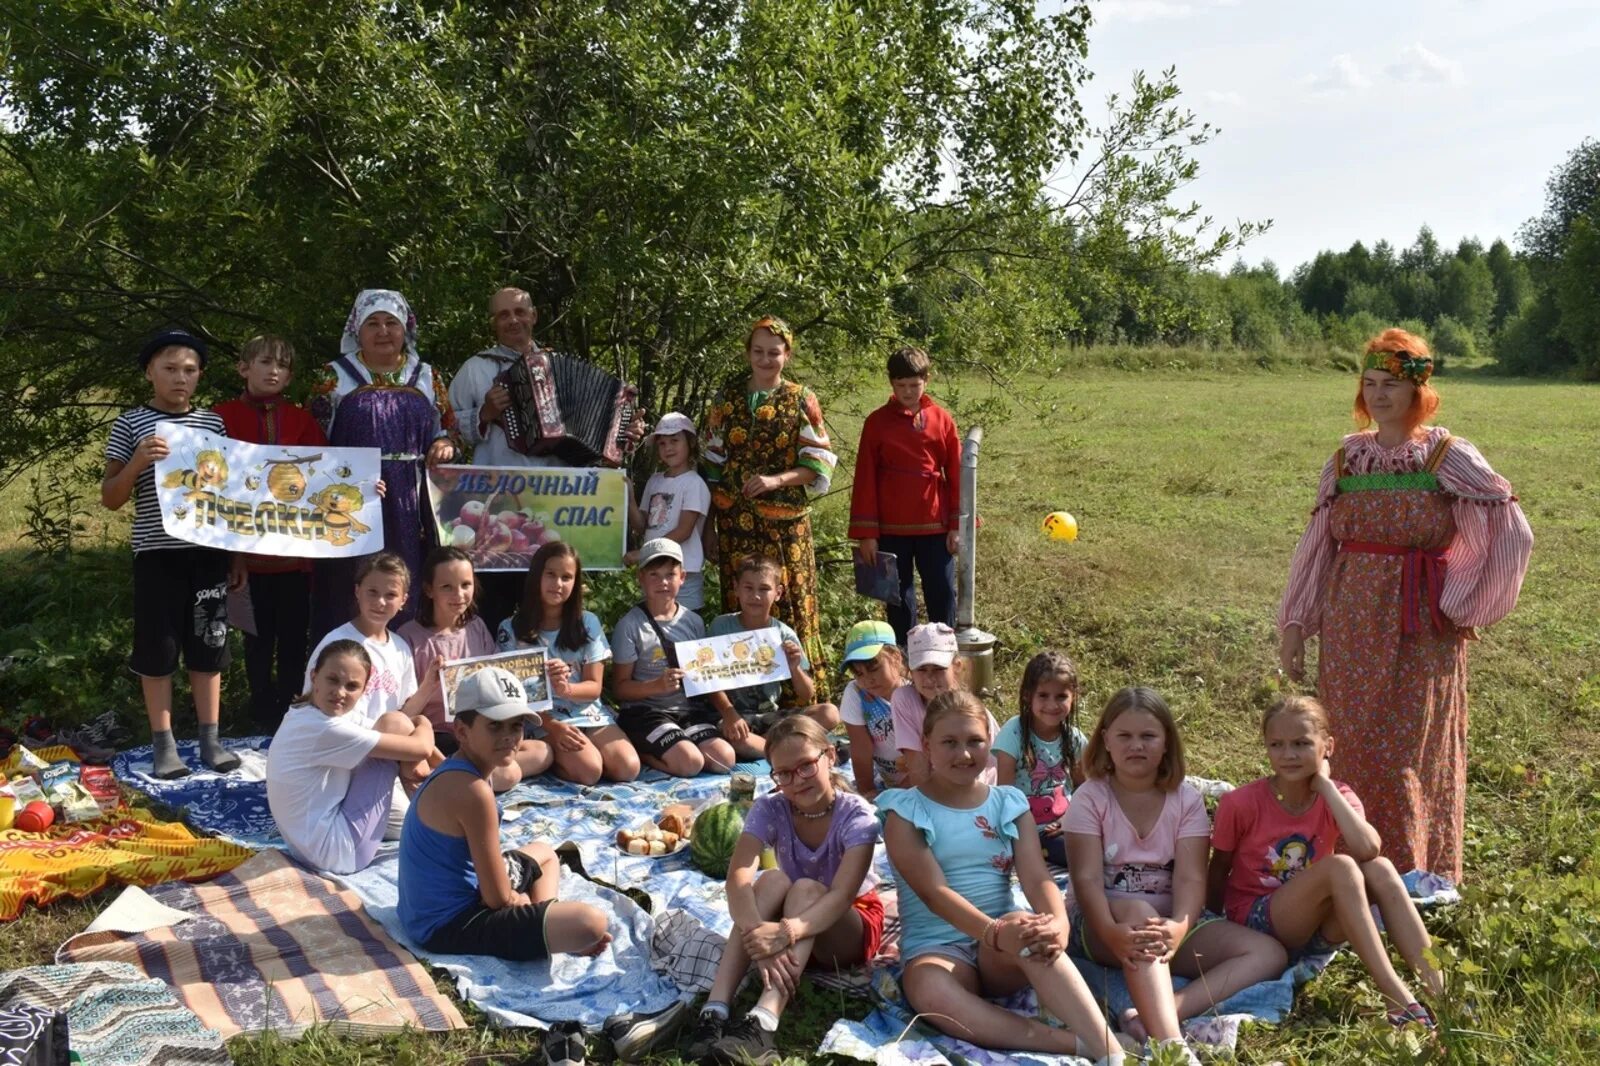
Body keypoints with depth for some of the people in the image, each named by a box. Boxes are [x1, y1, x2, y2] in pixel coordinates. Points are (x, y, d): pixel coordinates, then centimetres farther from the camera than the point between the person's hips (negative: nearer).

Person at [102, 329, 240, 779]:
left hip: (209, 551, 2)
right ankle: (163, 744, 15)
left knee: (209, 645, 9)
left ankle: (210, 739, 19)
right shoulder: (130, 424, 0)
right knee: (157, 651, 4)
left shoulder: (213, 422, 8)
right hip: (157, 553, -2)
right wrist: (137, 462, -17)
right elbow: (110, 500, -1)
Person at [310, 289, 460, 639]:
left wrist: (444, 446, -3)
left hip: (413, 508, 2)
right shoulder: (334, 377, 8)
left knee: (411, 594, 1)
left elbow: (447, 431, 19)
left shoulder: (427, 378, 14)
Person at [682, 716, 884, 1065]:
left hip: (850, 929, -2)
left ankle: (761, 1023, -53)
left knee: (805, 888, -33)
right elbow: (738, 878, -30)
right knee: (774, 880, -30)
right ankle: (714, 1011, -42)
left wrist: (787, 932, -53)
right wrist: (760, 935, -49)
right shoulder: (769, 809, -15)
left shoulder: (857, 815, -22)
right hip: (789, 920, 2)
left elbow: (842, 895, -35)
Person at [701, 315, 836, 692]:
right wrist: (708, 524, 7)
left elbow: (819, 463, 0)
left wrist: (777, 480, -17)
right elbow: (711, 459, 9)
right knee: (740, 605, 3)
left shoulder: (801, 400, 2)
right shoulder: (728, 396, 7)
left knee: (789, 604, -2)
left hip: (784, 521, -2)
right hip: (735, 521, 2)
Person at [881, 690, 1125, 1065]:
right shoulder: (906, 811, -3)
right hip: (937, 945, -2)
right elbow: (933, 892, -15)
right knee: (931, 993, -39)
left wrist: (1058, 922, -30)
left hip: (1003, 952, 2)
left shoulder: (1010, 804, 8)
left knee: (1033, 933, -35)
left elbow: (1036, 877, -6)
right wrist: (994, 931, -33)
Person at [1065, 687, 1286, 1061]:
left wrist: (1179, 927, -35)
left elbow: (1190, 878, -12)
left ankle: (1158, 1015, -36)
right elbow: (1087, 878, -17)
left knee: (1269, 953, -16)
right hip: (1104, 923, -4)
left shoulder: (1187, 799, 0)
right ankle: (1169, 1041, -54)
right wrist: (1112, 932, -38)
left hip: (1168, 923, 4)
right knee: (1139, 912, -39)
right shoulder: (1089, 797, -7)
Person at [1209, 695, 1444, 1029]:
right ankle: (1398, 1000, -36)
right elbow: (1219, 870, 0)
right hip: (1257, 922, -4)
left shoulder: (1336, 796, -5)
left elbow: (1367, 848, -27)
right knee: (1340, 866, -31)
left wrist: (1325, 784, -21)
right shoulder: (1240, 804, -14)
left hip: (1316, 925, 4)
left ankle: (1439, 993, -31)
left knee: (1379, 869, -26)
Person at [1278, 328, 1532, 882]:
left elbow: (1512, 534, -6)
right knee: (1354, 753, 8)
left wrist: (1460, 604, -5)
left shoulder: (1449, 458, -5)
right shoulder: (1346, 459, 6)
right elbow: (1318, 545, 9)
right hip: (1351, 631, 4)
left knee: (1414, 755, 0)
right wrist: (1293, 624, 6)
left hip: (1421, 631, -3)